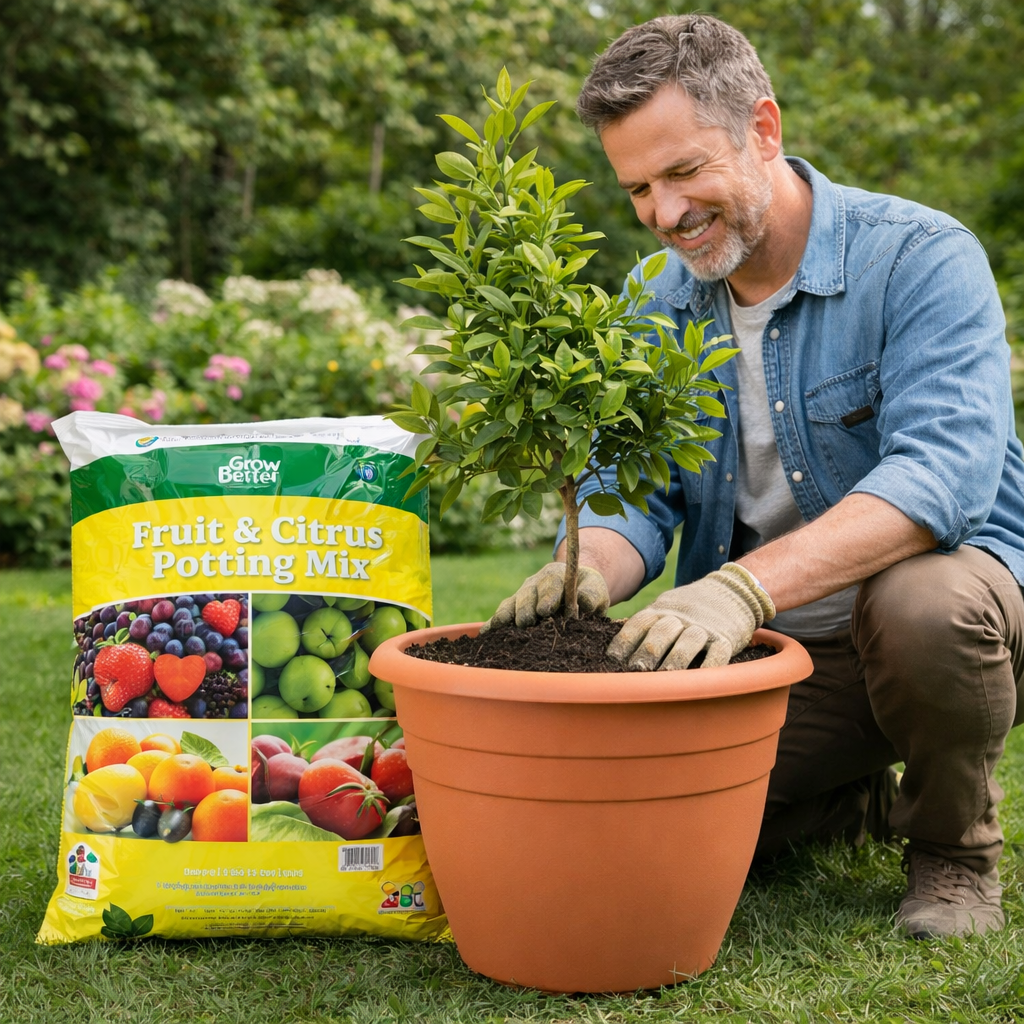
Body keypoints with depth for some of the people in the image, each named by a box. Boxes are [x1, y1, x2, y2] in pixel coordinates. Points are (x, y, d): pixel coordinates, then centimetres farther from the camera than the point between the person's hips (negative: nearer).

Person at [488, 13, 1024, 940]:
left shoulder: (920, 257, -15)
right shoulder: (658, 309, 3)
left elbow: (943, 472, -30)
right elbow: (628, 492, -1)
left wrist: (748, 584, -45)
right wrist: (590, 569, -27)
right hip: (772, 653, 5)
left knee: (920, 600, -38)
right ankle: (858, 804, 13)